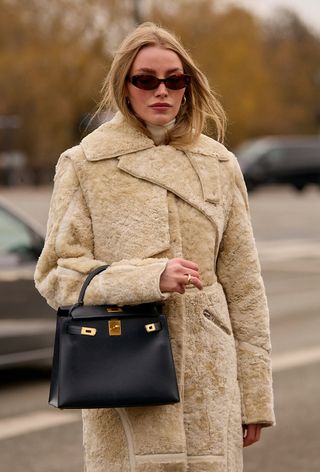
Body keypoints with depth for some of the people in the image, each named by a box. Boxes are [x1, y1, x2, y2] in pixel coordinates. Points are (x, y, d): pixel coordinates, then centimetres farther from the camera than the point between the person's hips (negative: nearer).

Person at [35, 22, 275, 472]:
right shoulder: (84, 165, 2)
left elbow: (244, 286, 10)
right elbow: (56, 274, -2)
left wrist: (254, 397, 8)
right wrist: (151, 277, -16)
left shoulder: (219, 165, 9)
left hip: (208, 381, 2)